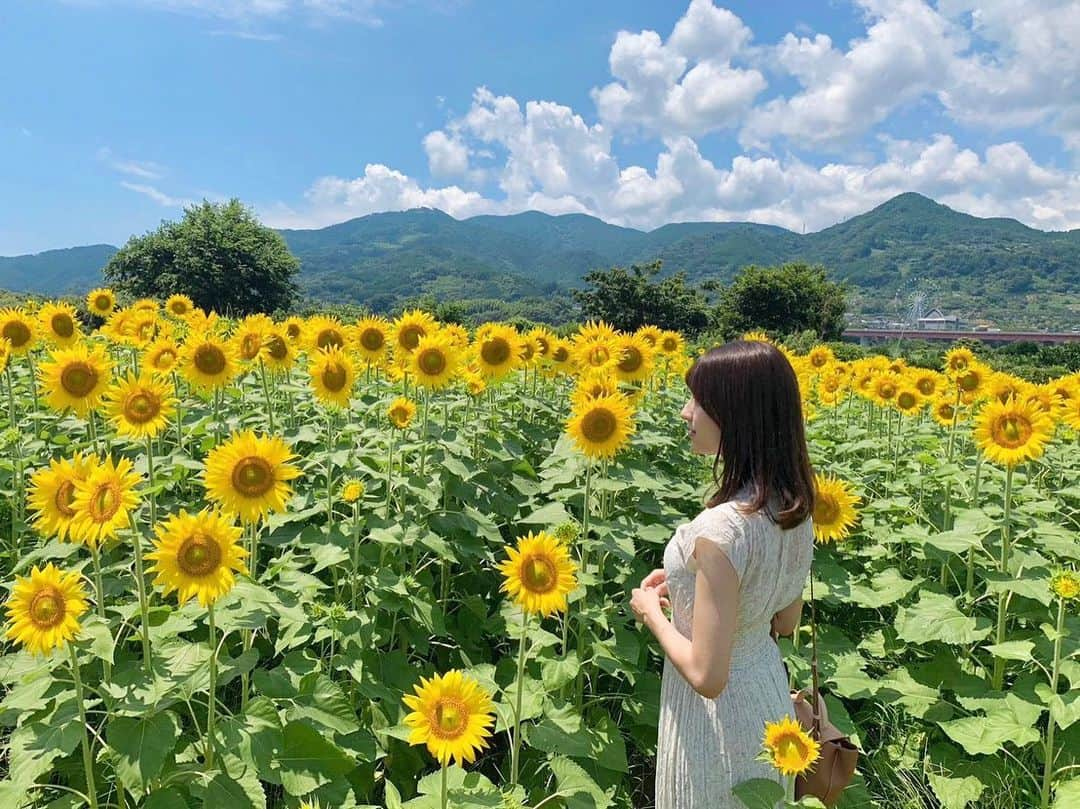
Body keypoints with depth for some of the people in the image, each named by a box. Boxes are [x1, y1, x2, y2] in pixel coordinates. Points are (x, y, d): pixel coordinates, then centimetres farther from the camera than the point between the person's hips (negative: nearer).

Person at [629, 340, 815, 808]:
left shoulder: (721, 528, -33)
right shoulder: (793, 506, -7)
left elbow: (707, 676, -28)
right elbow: (785, 622, 5)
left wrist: (653, 612, -13)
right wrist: (701, 590, 5)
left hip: (719, 721, -7)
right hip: (769, 698, 8)